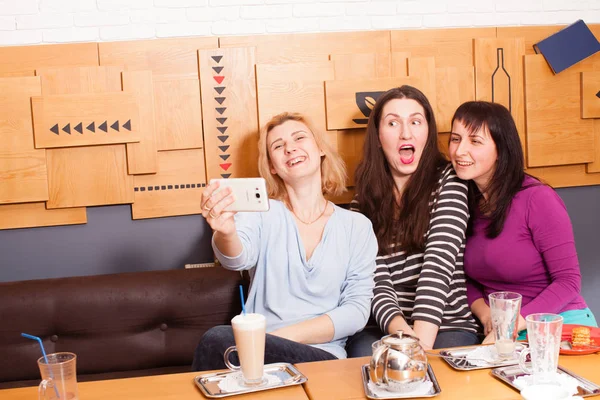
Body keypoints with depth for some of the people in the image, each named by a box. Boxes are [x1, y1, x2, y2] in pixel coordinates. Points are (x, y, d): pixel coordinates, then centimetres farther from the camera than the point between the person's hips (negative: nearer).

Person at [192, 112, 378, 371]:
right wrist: (225, 233, -42)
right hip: (259, 349, 2)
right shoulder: (261, 212, 7)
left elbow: (357, 310, 1)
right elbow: (238, 258, -16)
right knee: (219, 338, -34)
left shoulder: (357, 226, 9)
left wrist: (281, 336, -13)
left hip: (322, 357, -1)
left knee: (218, 342, -31)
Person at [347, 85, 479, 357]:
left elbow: (438, 264, -14)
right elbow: (376, 279, -4)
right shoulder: (364, 200, 7)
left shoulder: (448, 181, 0)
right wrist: (402, 332, -24)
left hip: (448, 327, -2)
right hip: (383, 329, 2)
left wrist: (422, 341, -26)